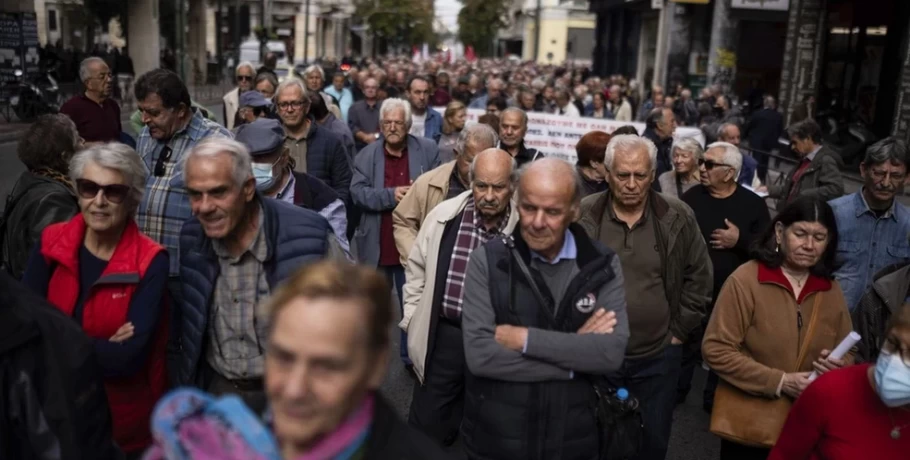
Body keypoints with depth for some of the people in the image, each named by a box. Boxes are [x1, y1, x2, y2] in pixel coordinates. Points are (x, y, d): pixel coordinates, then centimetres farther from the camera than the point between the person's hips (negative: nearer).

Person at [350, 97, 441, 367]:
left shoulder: (428, 150, 1)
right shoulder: (366, 156, 2)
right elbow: (357, 192, -8)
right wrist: (391, 195, -20)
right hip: (376, 245, 1)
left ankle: (411, 356, 26)